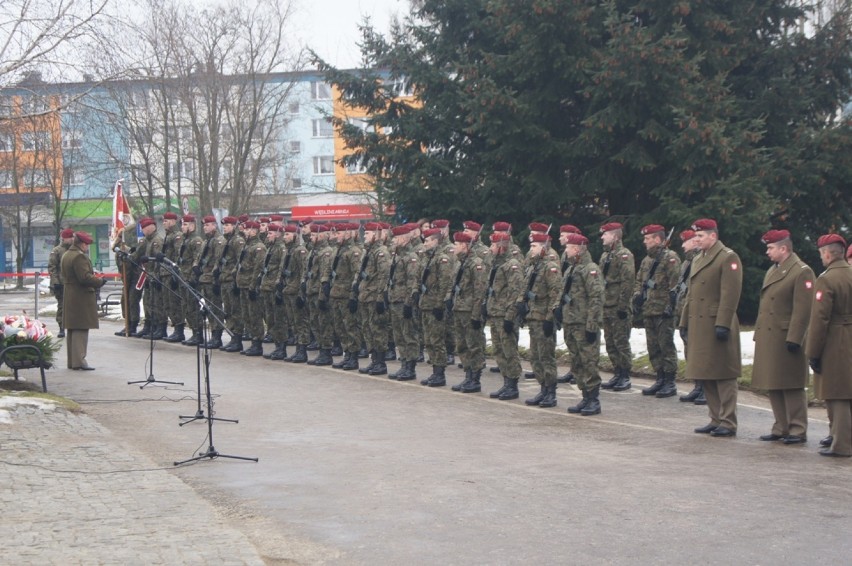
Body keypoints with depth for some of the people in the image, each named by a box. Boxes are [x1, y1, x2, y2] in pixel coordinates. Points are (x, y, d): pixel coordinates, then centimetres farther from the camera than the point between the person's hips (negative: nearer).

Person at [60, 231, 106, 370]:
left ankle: (72, 361, 18)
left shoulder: (66, 255, 14)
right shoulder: (79, 257, -17)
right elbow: (85, 277, -24)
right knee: (81, 329, -7)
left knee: (72, 330, 13)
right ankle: (79, 361, -7)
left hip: (69, 296, 10)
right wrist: (100, 281, -9)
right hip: (81, 297, -10)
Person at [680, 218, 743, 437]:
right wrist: (684, 323, 18)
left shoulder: (728, 258, -8)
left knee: (723, 377, -3)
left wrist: (723, 325, -21)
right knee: (706, 377, 11)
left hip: (716, 326, -9)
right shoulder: (698, 260, 19)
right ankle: (716, 419, 18)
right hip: (698, 327, 9)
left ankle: (728, 423, 1)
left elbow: (730, 294, -15)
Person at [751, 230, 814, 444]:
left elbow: (802, 310, -17)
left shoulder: (802, 272, -11)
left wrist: (793, 339, -21)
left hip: (785, 339, -9)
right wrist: (759, 335, 17)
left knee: (791, 387, -2)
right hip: (768, 339, 9)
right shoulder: (772, 271, 17)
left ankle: (798, 431, 4)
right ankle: (781, 428, 19)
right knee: (773, 387, 11)